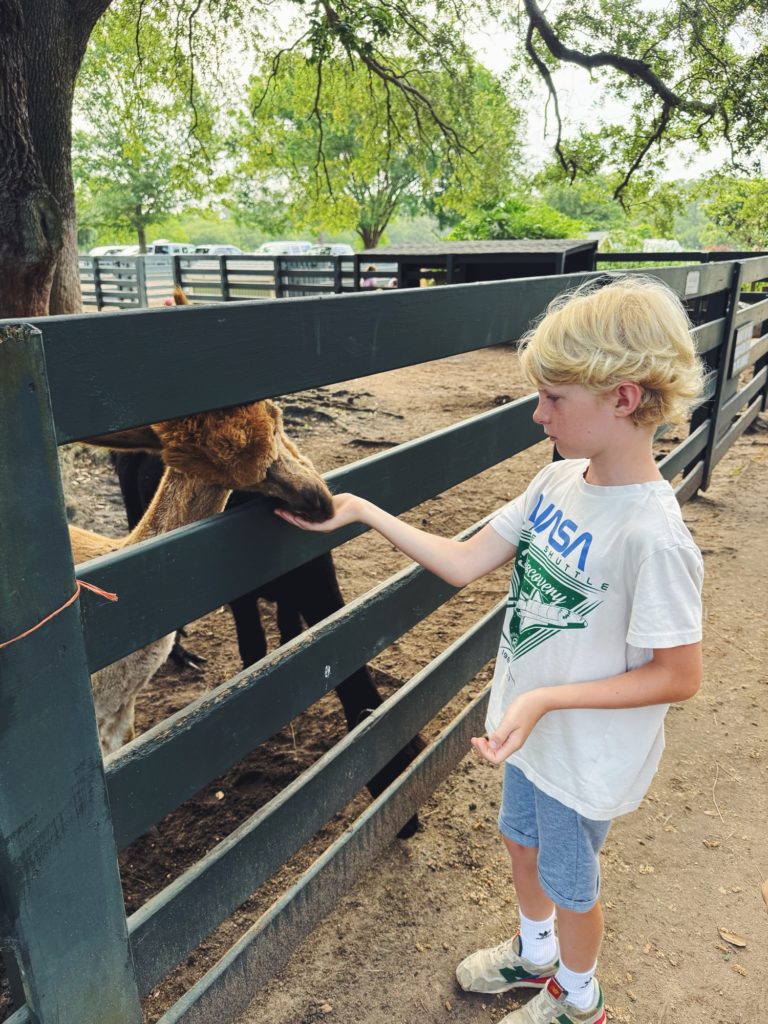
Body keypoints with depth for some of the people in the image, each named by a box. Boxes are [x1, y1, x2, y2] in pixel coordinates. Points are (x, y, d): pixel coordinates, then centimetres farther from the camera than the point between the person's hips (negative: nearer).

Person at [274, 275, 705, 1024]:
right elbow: (464, 563, -7)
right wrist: (363, 512, -9)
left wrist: (546, 698, -29)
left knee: (569, 883, 21)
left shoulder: (652, 537, -32)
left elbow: (678, 677, -23)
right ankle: (534, 951, 61)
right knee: (522, 844, 29)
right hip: (528, 726, 7)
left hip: (584, 756, -6)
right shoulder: (558, 480, -10)